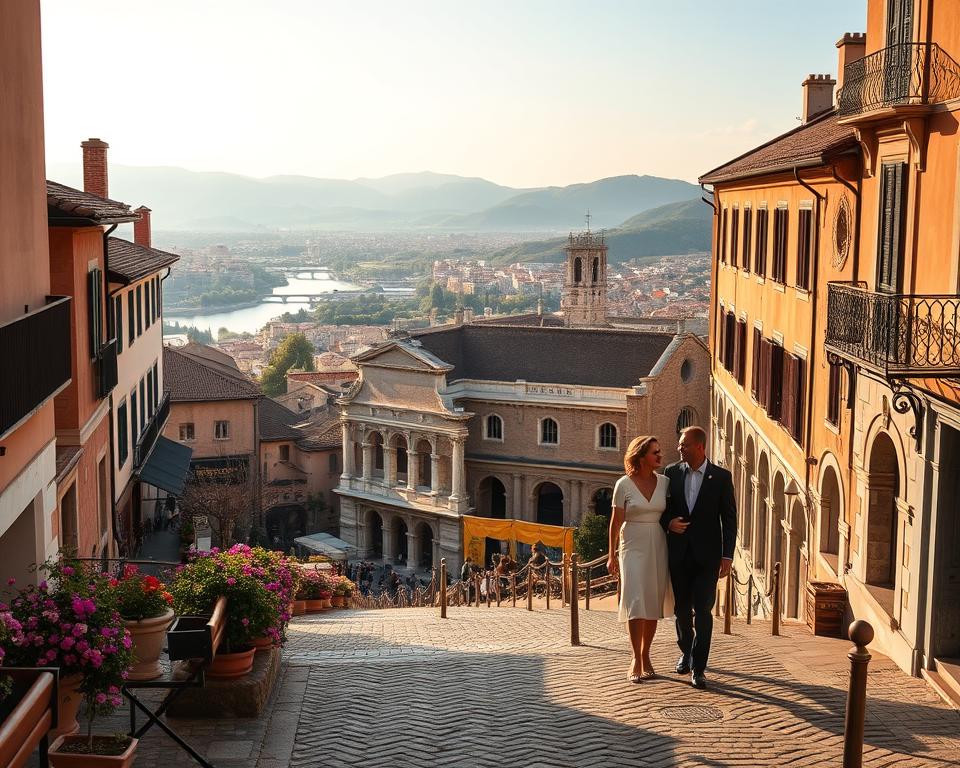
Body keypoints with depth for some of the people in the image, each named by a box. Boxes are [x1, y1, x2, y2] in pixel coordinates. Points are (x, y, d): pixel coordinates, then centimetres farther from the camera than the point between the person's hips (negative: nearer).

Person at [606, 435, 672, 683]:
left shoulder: (664, 482, 4)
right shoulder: (624, 484, -4)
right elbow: (615, 522, 0)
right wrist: (612, 555, 0)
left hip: (658, 548, 3)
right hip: (633, 548, -3)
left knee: (653, 605, 6)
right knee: (636, 602, -9)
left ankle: (645, 656, 18)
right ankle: (636, 660, -5)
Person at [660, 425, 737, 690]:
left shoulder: (721, 477, -3)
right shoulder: (672, 472, 3)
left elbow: (729, 518, -1)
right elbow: (662, 508, 12)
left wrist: (727, 555, -6)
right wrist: (668, 523, -10)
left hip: (707, 554, -3)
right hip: (679, 553, 3)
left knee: (703, 611, -6)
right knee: (682, 608, 12)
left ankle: (698, 667, 0)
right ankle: (686, 653, 33)